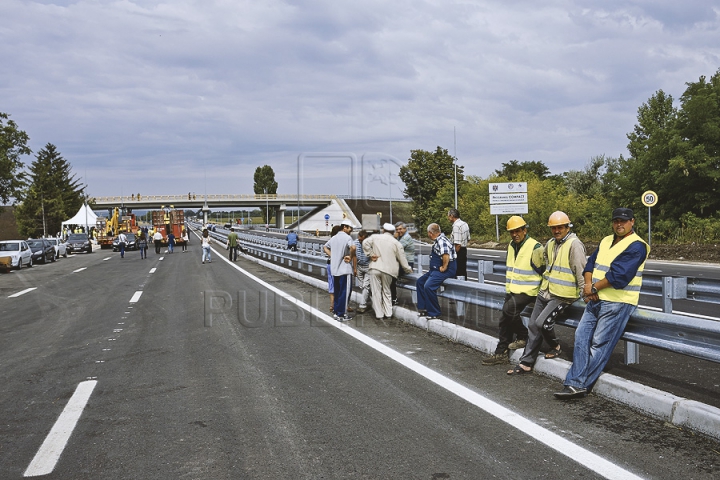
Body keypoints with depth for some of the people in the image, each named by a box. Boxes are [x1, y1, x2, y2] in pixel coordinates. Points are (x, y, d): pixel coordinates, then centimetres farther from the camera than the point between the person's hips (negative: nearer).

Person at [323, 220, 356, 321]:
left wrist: (332, 256, 13)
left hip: (334, 269, 8)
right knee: (345, 292, -1)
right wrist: (351, 257, -14)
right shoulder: (347, 237, -11)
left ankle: (336, 312, 21)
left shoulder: (334, 238, 13)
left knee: (337, 292, 15)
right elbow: (353, 247, -30)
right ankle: (341, 314, 0)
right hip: (345, 269, -8)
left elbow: (325, 247, 25)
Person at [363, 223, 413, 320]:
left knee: (376, 292, 3)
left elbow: (365, 243, -8)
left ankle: (379, 315, 5)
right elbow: (402, 259, 8)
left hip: (375, 268, -1)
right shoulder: (396, 243, 6)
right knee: (386, 291, 16)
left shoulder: (375, 237, 6)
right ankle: (388, 313, 15)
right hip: (388, 270, 1)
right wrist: (408, 270, 22)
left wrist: (371, 254, 0)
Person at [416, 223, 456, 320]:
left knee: (428, 286, -25)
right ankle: (423, 308, 16)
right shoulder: (437, 240, 14)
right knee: (420, 282, 14)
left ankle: (434, 313, -15)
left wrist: (444, 268, -21)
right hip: (435, 269, 12)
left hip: (445, 271, -12)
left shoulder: (441, 241, -19)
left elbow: (446, 256, -32)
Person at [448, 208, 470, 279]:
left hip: (459, 251, -10)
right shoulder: (465, 224, 9)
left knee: (459, 273, -5)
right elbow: (468, 239, 18)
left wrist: (454, 255, -17)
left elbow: (458, 244, -24)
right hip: (464, 249, 10)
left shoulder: (456, 226, -21)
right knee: (463, 271, 17)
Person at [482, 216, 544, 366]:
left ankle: (522, 337, -4)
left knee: (508, 309, -27)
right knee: (504, 320, 6)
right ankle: (501, 353, 15)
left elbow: (543, 271, -10)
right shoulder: (511, 246, 12)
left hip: (527, 291, -8)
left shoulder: (535, 247, -14)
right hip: (512, 291, 8)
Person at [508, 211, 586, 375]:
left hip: (563, 296, -8)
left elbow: (581, 271, -16)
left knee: (542, 322, -20)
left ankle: (556, 347, 9)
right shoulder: (550, 244, 11)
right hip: (545, 292, 8)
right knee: (533, 326, 7)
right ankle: (526, 363, 16)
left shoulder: (574, 245, -14)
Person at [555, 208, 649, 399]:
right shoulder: (606, 241, 17)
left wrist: (594, 288, -11)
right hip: (596, 300, 8)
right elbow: (591, 263, 14)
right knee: (581, 337, -1)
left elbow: (619, 275, -18)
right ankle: (576, 383, 0)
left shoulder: (636, 246, -9)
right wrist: (588, 284, -6)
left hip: (618, 303, -8)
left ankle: (579, 385, -4)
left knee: (599, 344, -8)